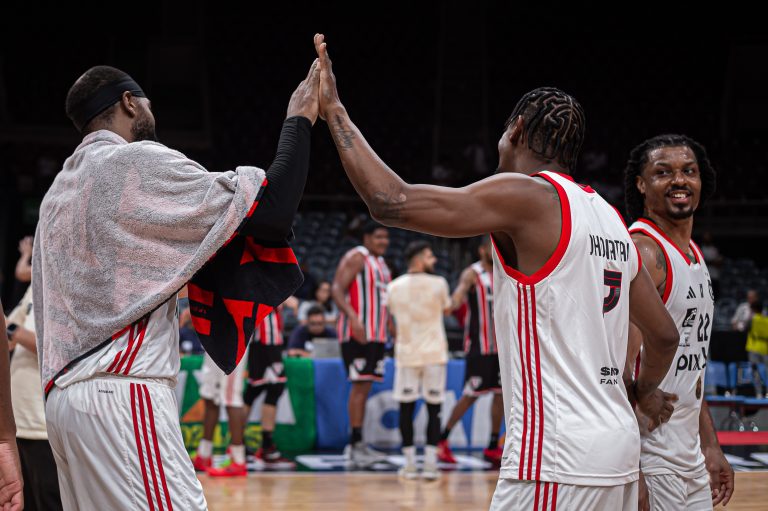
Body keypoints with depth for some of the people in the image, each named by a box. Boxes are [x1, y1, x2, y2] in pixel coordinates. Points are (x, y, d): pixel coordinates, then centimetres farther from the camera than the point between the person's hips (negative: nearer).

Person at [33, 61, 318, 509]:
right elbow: (272, 208, -9)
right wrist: (299, 120, 2)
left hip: (67, 394, 9)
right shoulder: (140, 163, -5)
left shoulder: (61, 191, 21)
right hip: (122, 395, -9)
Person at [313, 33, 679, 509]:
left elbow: (392, 202, -18)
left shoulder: (525, 196, -10)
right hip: (620, 450, 9)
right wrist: (645, 390, 40)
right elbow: (665, 335, 20)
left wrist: (334, 110, -6)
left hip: (557, 458, -9)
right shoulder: (612, 220, 15)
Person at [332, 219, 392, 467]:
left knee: (366, 386, 9)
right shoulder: (356, 258, -9)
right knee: (360, 386, -11)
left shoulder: (380, 262, 19)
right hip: (357, 332, -9)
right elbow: (337, 290, -18)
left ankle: (357, 444, 13)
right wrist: (352, 316, -31)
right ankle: (356, 445, -11)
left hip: (377, 333, 9)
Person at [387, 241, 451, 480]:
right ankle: (430, 463, 0)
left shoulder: (394, 287, 1)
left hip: (406, 354, 2)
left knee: (406, 407, 7)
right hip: (434, 353, -2)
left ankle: (410, 464, 6)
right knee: (434, 408, 4)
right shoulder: (438, 283, -6)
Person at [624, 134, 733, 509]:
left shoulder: (694, 256, 15)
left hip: (690, 460, 9)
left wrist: (710, 447, 20)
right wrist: (631, 476, -25)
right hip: (650, 461, -9)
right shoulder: (641, 252, -15)